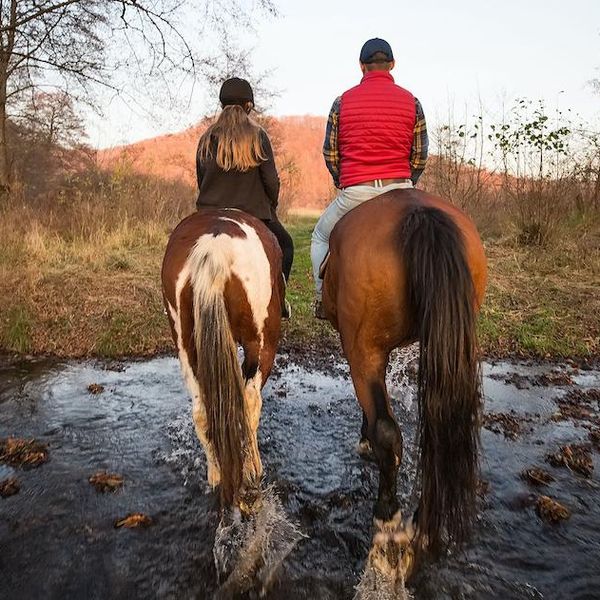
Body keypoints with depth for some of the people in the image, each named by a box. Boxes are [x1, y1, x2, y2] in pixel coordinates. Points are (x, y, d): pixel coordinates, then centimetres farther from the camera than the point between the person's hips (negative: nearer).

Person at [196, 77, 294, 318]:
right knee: (285, 245, 21)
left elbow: (201, 181, 10)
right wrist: (271, 207, 9)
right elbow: (271, 180, -8)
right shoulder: (257, 136, -6)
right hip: (252, 212, -3)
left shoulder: (206, 139, 5)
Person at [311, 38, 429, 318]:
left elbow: (330, 153, 6)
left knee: (321, 237, 23)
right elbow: (419, 156, 7)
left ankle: (323, 298, 17)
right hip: (400, 189, 1)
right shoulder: (411, 101, 6)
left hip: (354, 192, -1)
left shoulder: (343, 101, 5)